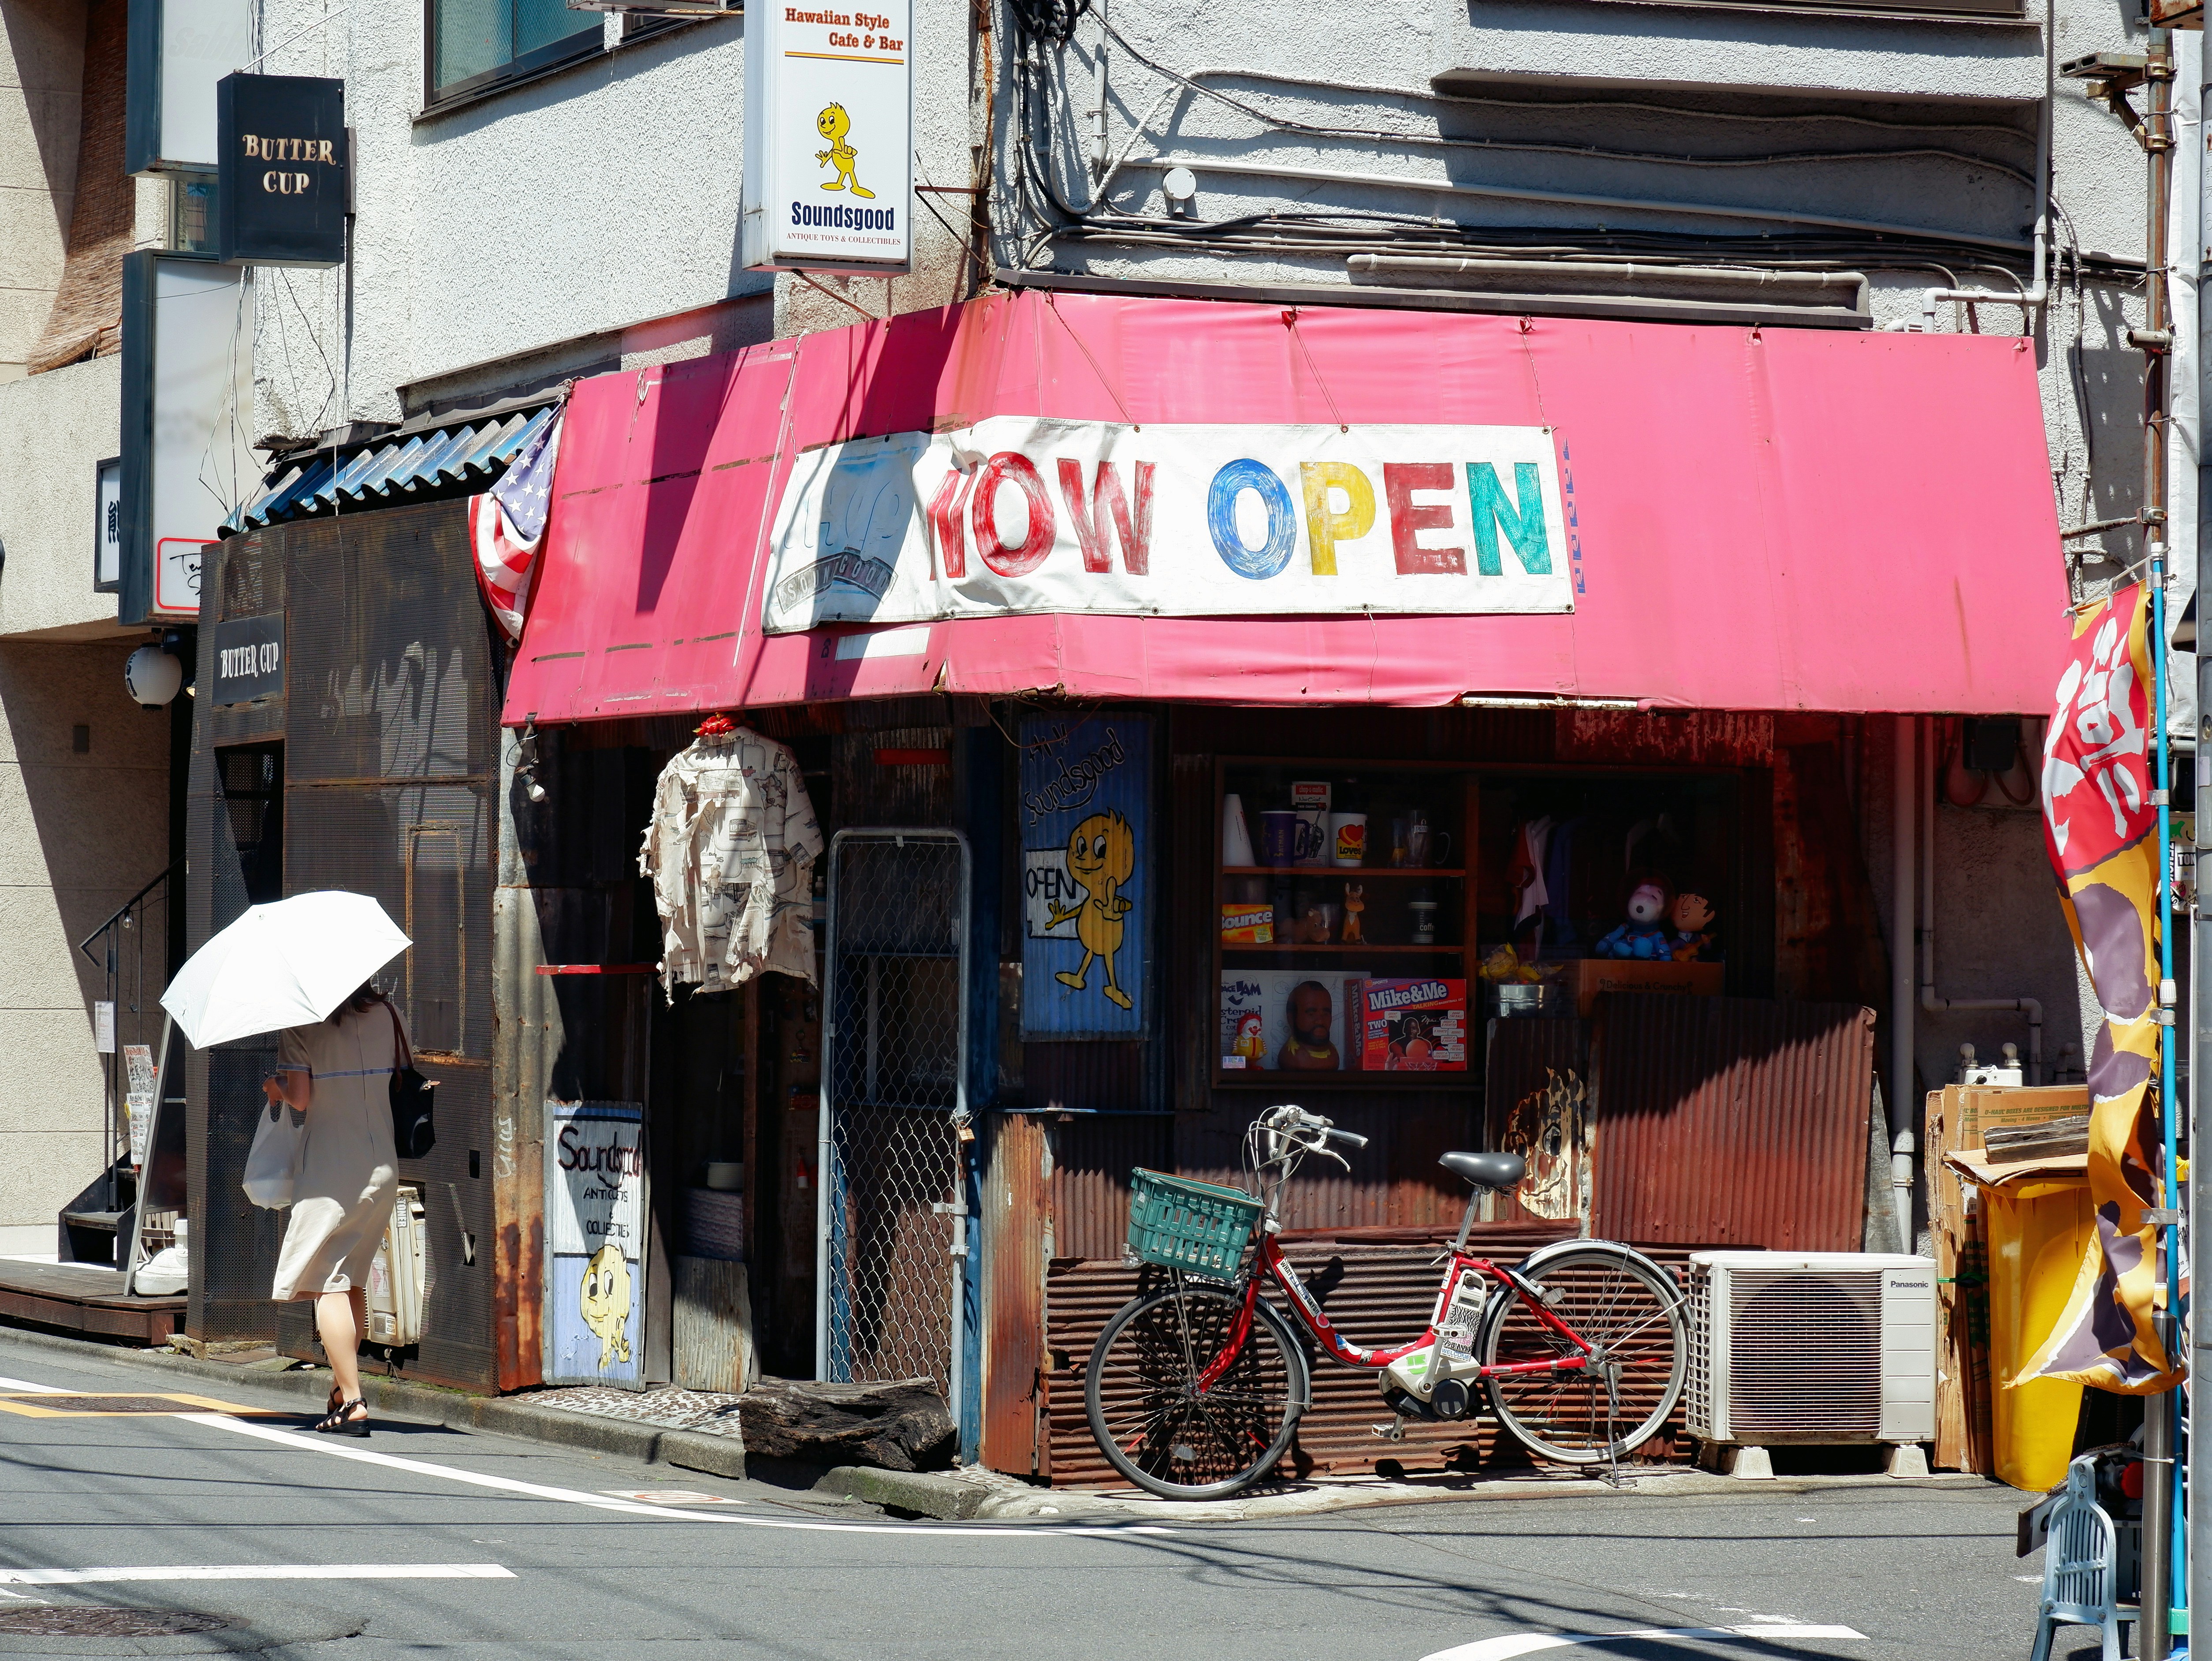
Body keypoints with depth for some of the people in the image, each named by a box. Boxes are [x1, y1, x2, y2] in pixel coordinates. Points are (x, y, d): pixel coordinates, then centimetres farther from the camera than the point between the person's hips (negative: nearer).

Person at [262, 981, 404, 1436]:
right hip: (384, 1167, 6)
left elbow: (301, 1099, -12)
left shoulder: (302, 1026, -8)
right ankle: (343, 1390, 25)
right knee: (354, 1281, 19)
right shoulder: (386, 1016, 6)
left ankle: (352, 1403, -13)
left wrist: (275, 1087, 8)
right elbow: (399, 1079, 12)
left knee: (329, 1284, -4)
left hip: (330, 1170, -6)